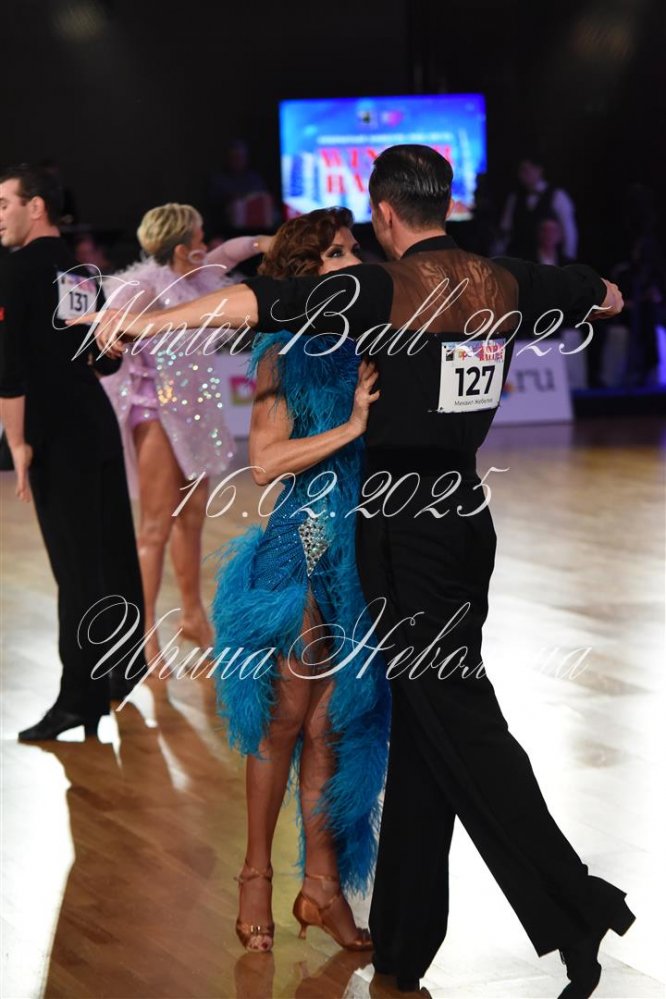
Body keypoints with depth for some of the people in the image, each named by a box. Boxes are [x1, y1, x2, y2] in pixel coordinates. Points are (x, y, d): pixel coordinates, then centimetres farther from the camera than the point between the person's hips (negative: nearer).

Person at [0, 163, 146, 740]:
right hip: (101, 427, 7)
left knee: (78, 567, -6)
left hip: (58, 438, -7)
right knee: (113, 551, 15)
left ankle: (82, 701, -4)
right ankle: (125, 669, 28)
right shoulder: (84, 273, 12)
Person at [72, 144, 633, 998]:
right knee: (425, 717, 11)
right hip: (467, 518, 6)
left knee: (452, 718, -5)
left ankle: (575, 914, -13)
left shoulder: (383, 290, -12)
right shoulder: (506, 284, 6)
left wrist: (145, 319, -17)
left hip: (403, 526, -6)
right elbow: (607, 297, 25)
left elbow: (256, 303, -20)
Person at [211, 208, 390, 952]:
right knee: (288, 718, 4)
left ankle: (322, 883, 15)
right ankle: (257, 876, 17)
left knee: (332, 721, 9)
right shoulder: (285, 354, -6)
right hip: (306, 547, -5)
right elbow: (265, 462, -14)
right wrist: (351, 427, -17)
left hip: (364, 552, 5)